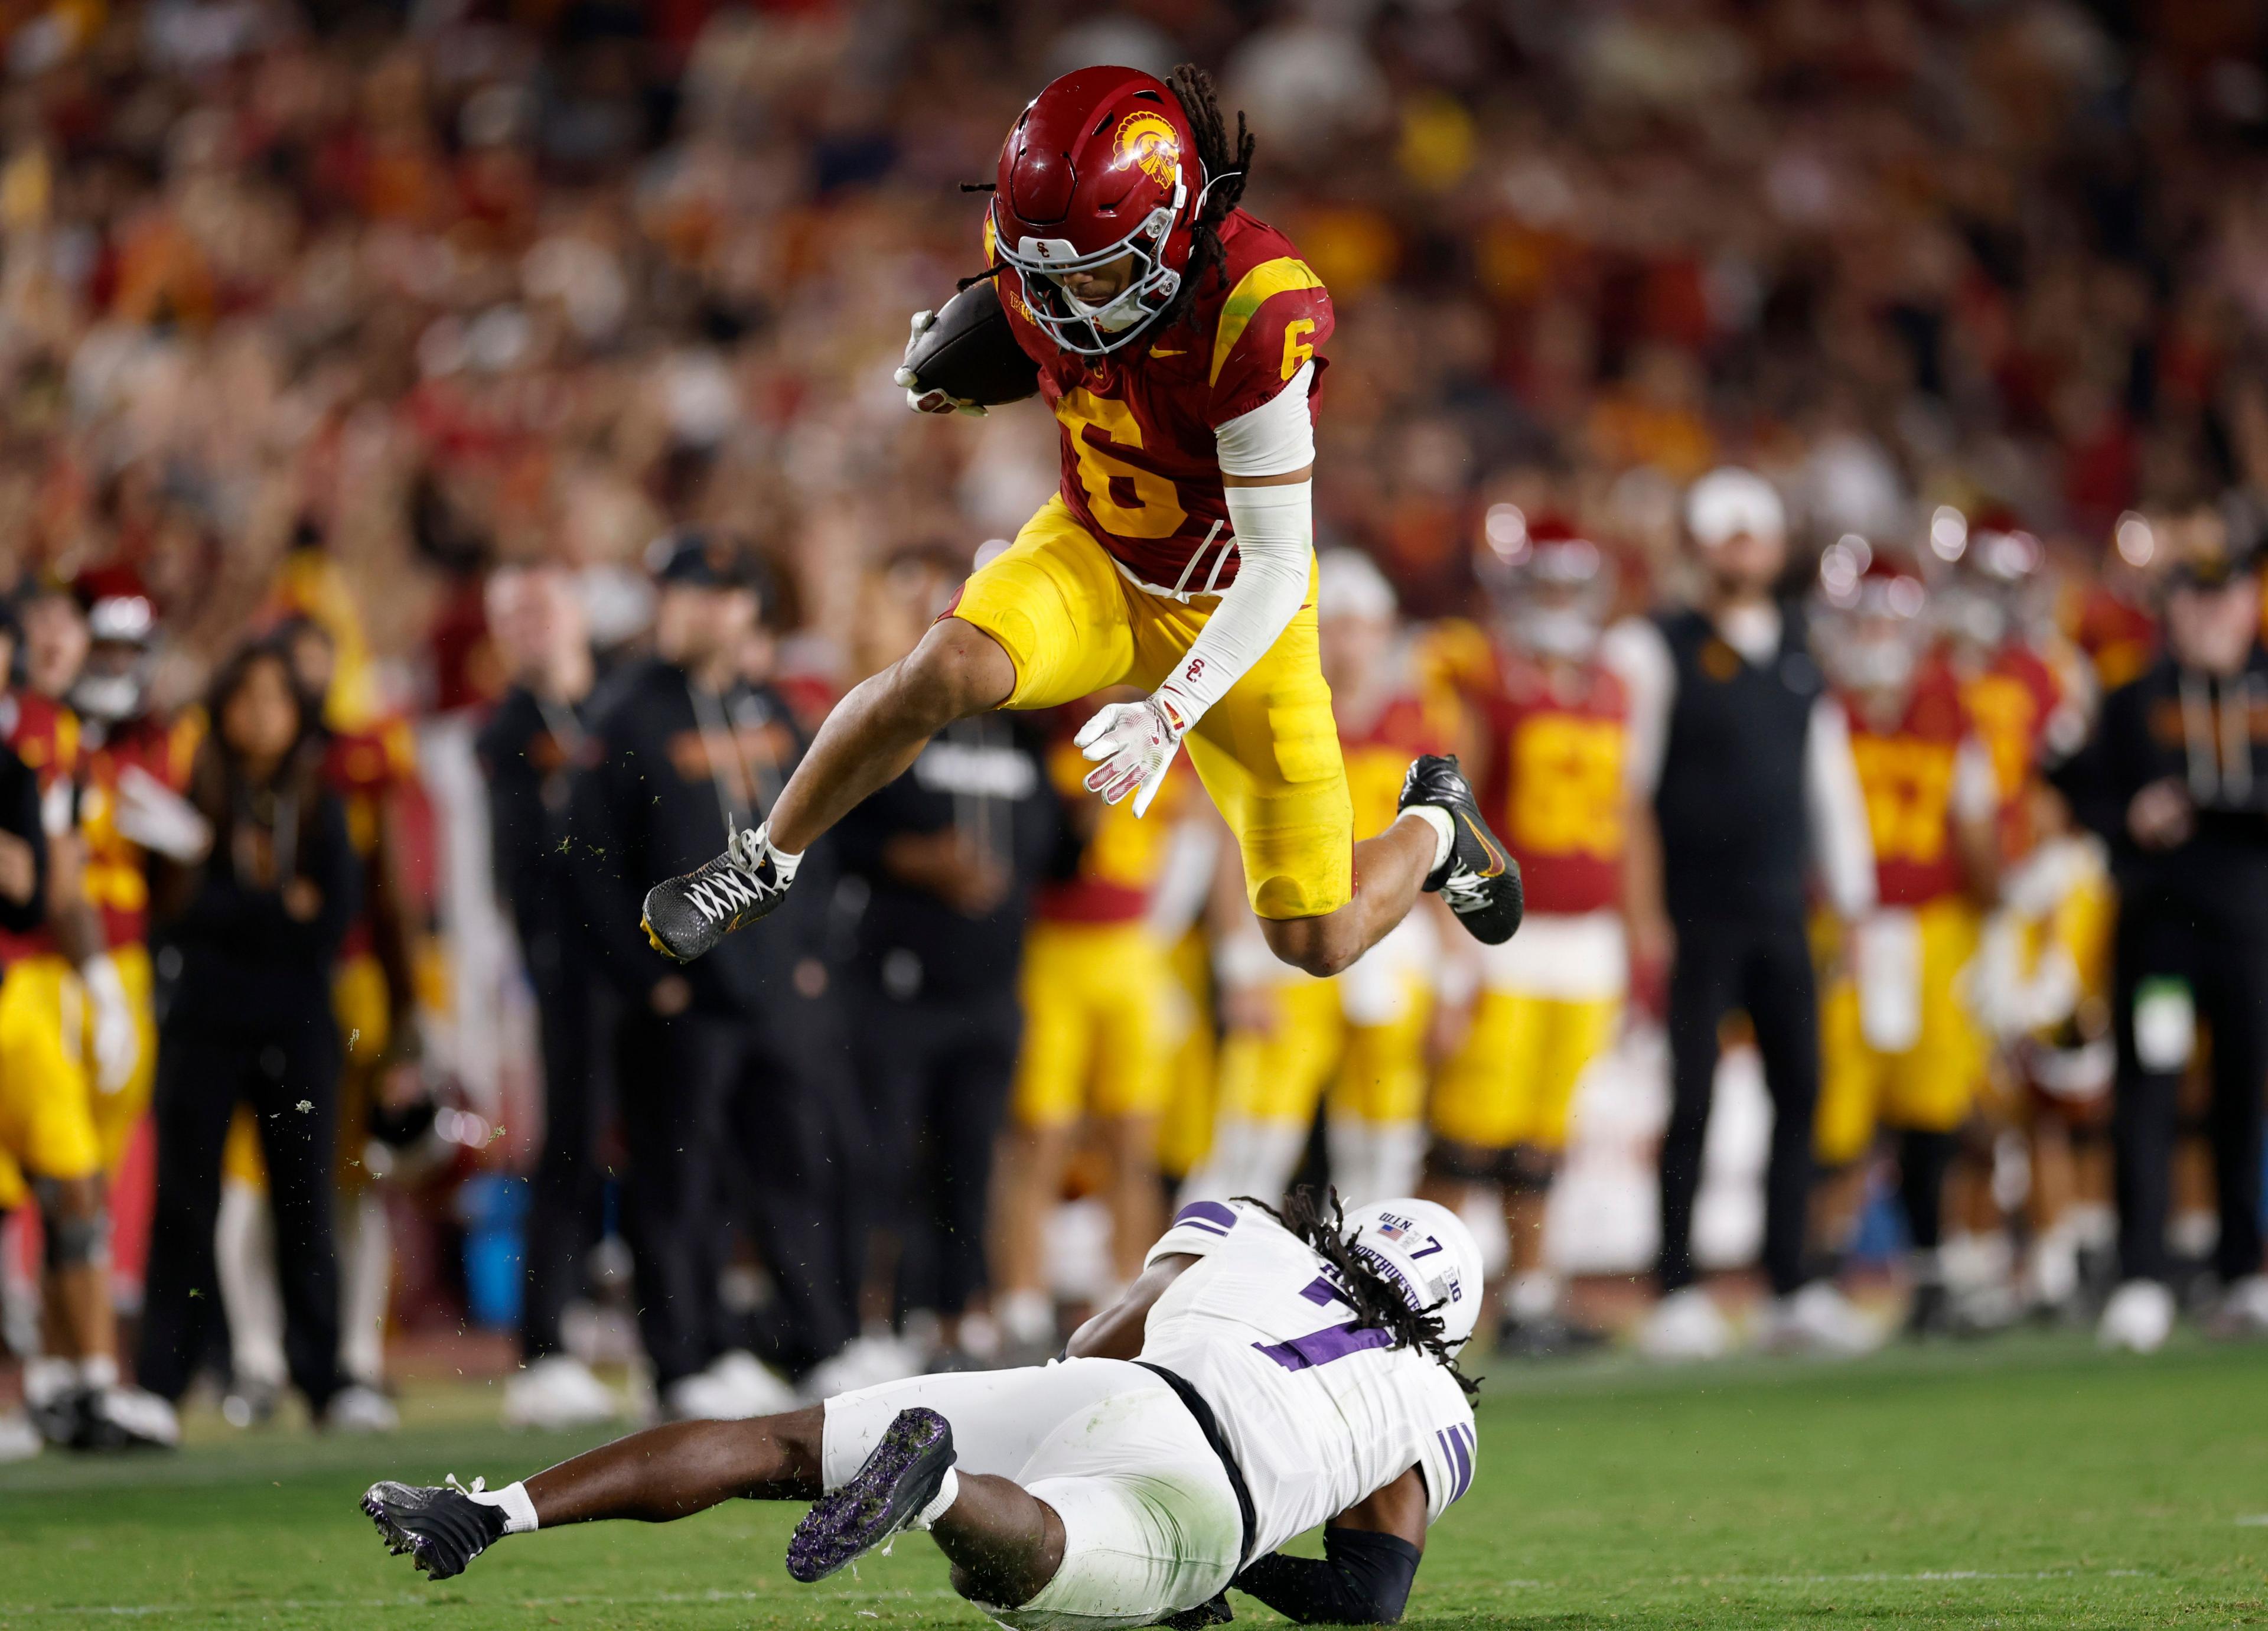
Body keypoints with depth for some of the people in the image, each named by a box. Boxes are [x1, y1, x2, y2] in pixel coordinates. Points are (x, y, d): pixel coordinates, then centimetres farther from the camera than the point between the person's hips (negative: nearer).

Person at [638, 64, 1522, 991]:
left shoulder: (1254, 324, -34)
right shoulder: (1034, 254, -18)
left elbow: (1276, 572, -29)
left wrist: (1171, 711, -35)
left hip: (1234, 610, -3)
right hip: (1093, 560, 3)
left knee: (1317, 944, -2)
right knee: (946, 672, -31)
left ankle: (1433, 827, 33)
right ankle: (764, 866, -10)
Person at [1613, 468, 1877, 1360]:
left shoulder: (1804, 650, 13)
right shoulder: (1657, 650, -4)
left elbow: (1829, 779, 17)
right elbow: (1630, 790, -6)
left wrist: (1851, 905, 14)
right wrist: (1643, 919, -10)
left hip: (1780, 915, 5)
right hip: (1694, 917, -5)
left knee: (1800, 1089, 3)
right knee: (1691, 1101, -4)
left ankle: (1793, 1283, 10)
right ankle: (1678, 1291, 0)